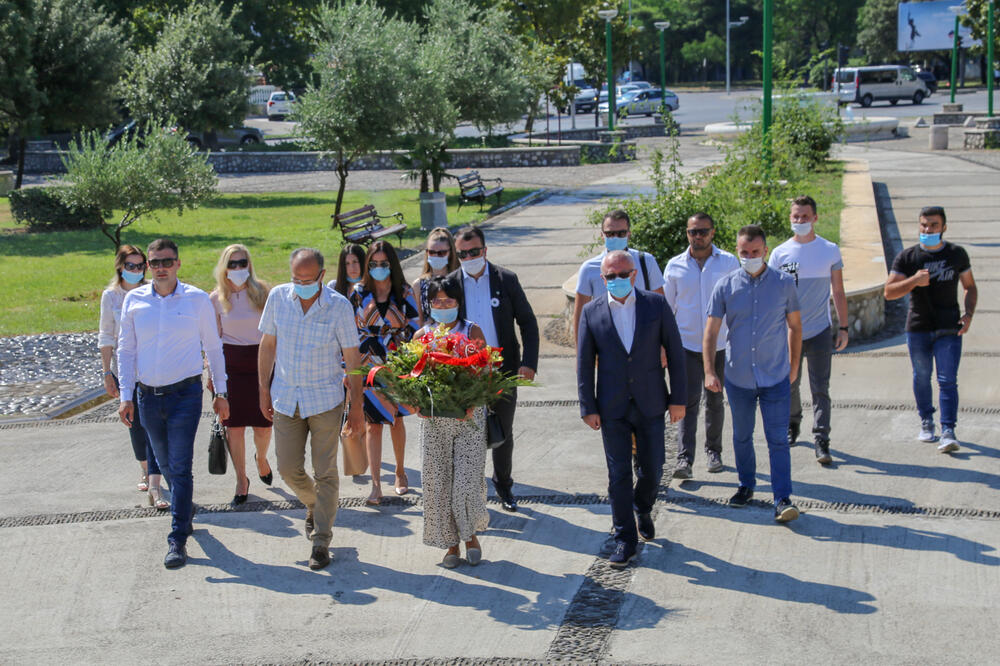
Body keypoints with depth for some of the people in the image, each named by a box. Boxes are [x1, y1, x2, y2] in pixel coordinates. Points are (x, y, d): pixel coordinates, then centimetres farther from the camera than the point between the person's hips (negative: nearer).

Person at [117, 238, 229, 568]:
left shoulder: (197, 300, -2)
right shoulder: (134, 300, 3)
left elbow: (213, 348, 6)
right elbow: (126, 350, 8)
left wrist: (221, 392, 6)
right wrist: (126, 397, 3)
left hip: (185, 394, -3)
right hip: (148, 395, 3)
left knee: (180, 467, -8)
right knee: (165, 464, 16)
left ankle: (178, 539, -4)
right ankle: (184, 508, 41)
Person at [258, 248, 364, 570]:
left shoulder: (339, 305, -11)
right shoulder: (278, 297, -3)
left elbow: (352, 357, -5)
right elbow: (268, 345, 7)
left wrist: (356, 406, -4)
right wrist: (264, 390, 7)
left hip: (325, 399, -3)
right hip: (286, 398, 3)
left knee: (325, 473, 0)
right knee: (288, 468, 6)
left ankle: (321, 541, 11)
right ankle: (314, 504, 38)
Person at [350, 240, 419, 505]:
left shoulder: (404, 293, 0)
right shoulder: (359, 293, 0)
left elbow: (413, 330, 1)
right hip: (368, 367, 0)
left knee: (396, 420, 11)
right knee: (373, 423, -4)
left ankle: (400, 472, 30)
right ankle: (376, 485, -5)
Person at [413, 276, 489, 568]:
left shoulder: (473, 332, 1)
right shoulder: (421, 336, 6)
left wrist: (472, 404, -18)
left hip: (469, 416, -2)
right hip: (433, 420, 2)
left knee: (467, 480, -7)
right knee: (438, 481, 3)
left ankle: (470, 535, 18)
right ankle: (451, 543, 18)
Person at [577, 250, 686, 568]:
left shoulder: (656, 304, -3)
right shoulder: (592, 312, -2)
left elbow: (675, 351, 1)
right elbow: (584, 362, 2)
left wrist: (678, 398, -2)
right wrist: (588, 407, -2)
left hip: (650, 403, 0)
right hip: (612, 408, 0)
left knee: (652, 468, 9)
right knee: (619, 474, 2)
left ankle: (643, 510, 40)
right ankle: (625, 539, 12)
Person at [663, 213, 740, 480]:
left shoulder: (729, 263, 0)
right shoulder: (675, 266, 1)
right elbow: (667, 307, 9)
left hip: (720, 345, 1)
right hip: (687, 345, -1)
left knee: (715, 401, 13)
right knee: (689, 400, -10)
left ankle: (713, 450, 29)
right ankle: (684, 460, -15)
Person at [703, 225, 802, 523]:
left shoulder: (784, 284, -3)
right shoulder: (726, 286, -3)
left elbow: (795, 326, 9)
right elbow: (711, 331, -1)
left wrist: (794, 365, 12)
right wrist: (709, 372, -9)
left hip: (775, 378, -2)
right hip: (738, 377, 2)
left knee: (778, 440, -5)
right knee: (742, 437, 16)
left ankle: (783, 499, -3)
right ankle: (746, 485, 34)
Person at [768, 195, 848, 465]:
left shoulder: (830, 250, 3)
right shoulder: (780, 253, 3)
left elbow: (838, 292, 7)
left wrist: (843, 327, 2)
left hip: (819, 331, -1)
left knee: (820, 390, -5)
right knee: (789, 386, 13)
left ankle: (821, 443, -5)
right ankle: (792, 426, 35)